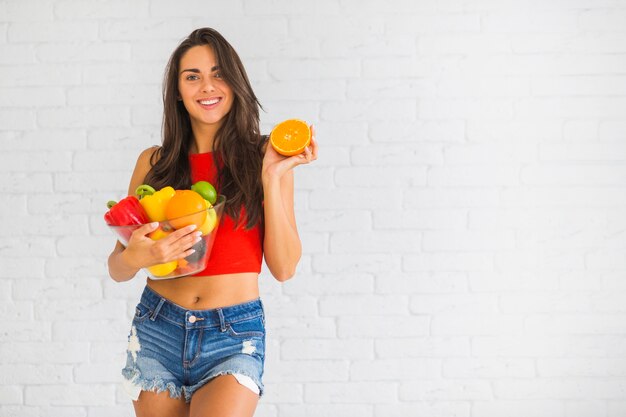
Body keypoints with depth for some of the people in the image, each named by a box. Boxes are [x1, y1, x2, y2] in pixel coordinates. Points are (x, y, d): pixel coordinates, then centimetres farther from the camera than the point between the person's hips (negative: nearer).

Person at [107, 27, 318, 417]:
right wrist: (134, 257, -16)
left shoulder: (264, 156, 0)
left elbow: (284, 267, -5)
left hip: (235, 337, -2)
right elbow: (117, 268, 7)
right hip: (157, 329, 3)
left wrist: (272, 178, -13)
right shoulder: (154, 162, 5)